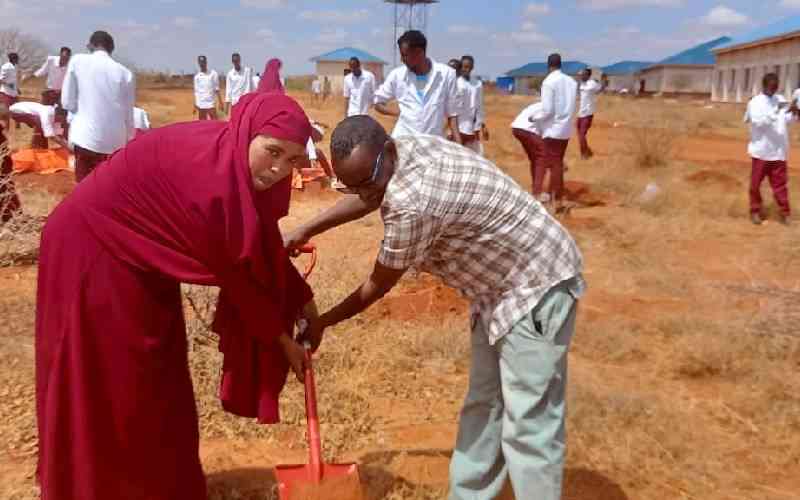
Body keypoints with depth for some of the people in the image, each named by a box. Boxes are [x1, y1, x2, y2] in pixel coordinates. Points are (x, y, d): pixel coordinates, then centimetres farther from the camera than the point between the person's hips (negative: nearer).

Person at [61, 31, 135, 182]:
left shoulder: (77, 61, -1)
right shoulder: (125, 73, 2)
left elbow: (67, 102, 0)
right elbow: (128, 114, 6)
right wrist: (128, 141, 17)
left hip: (86, 137, -2)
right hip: (115, 141, 2)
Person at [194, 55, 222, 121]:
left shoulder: (213, 74, 4)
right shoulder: (197, 76, 10)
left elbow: (217, 89, 2)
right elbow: (196, 91, 10)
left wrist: (220, 103, -4)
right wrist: (195, 104, 1)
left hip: (210, 104, -2)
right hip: (200, 105, 2)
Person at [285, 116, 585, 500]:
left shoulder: (411, 202, -32)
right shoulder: (408, 148, -5)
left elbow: (379, 286, -16)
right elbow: (368, 199, 19)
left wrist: (321, 323, -1)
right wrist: (306, 231, 21)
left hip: (536, 286, -10)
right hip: (500, 286, 10)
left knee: (527, 424, -8)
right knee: (483, 405, 18)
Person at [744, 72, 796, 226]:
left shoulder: (780, 99, 6)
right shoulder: (755, 103, -7)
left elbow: (787, 120, 5)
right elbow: (758, 122, -20)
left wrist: (793, 112, -16)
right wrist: (775, 112, -28)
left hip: (779, 150, 3)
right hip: (761, 149, -3)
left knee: (780, 182, 8)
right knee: (756, 182, 7)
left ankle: (784, 212, 14)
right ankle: (755, 211, 21)